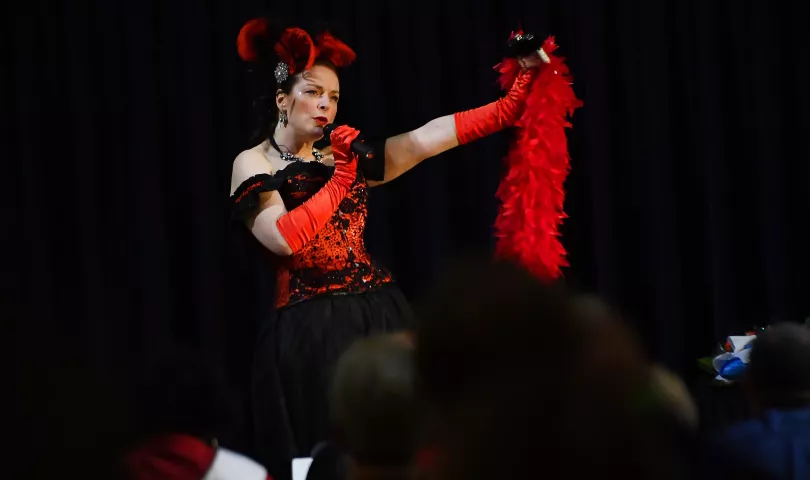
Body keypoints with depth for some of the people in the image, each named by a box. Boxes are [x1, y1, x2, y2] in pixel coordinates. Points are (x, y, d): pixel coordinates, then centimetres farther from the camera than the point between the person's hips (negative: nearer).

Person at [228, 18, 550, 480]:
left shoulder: (347, 158, 14)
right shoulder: (253, 165, 1)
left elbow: (430, 137, 7)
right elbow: (285, 239, -16)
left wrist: (510, 105, -1)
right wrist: (339, 182, -11)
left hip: (380, 317, 5)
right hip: (312, 331, -5)